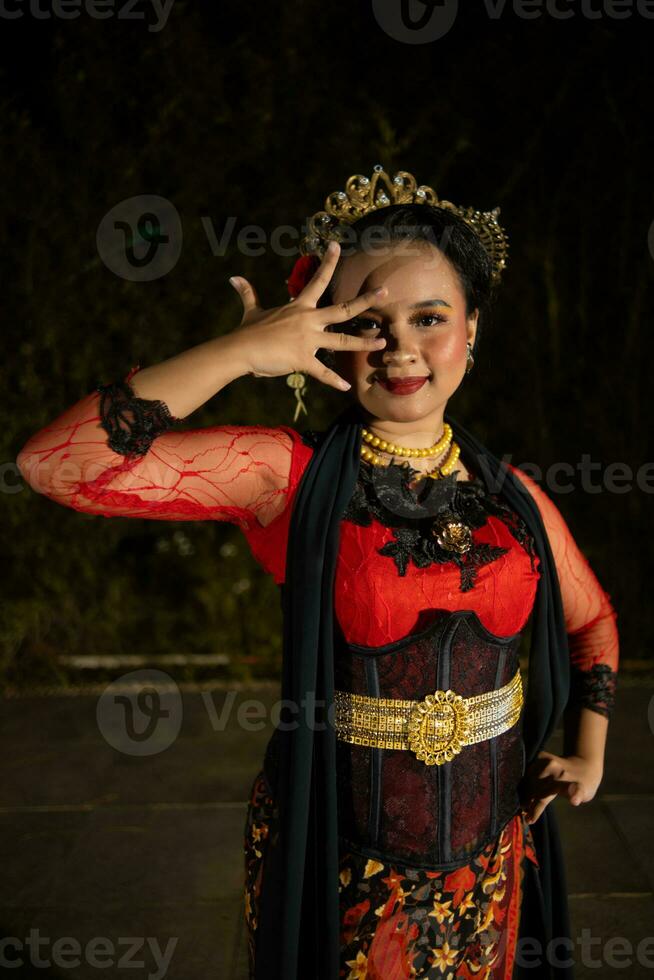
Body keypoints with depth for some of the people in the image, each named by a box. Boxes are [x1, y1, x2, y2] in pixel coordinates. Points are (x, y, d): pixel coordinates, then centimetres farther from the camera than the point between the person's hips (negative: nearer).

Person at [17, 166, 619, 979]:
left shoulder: (513, 498, -3)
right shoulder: (287, 475, -16)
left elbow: (592, 620, 15)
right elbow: (57, 462, -27)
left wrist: (589, 754, 9)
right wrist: (237, 353, -28)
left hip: (488, 850, 4)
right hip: (335, 858, -3)